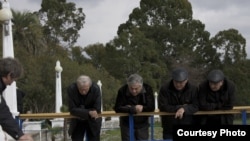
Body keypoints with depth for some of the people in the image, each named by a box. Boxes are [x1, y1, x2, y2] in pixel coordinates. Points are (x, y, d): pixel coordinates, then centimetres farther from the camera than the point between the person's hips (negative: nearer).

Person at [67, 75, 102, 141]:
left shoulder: (96, 89, -24)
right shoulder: (71, 89, -23)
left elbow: (97, 110, -23)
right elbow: (72, 109, -24)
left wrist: (80, 111, -22)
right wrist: (88, 112, -35)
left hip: (92, 122, 0)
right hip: (77, 122, 0)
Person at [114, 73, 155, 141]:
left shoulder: (148, 89, -13)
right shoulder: (122, 91, -16)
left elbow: (151, 107, -18)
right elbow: (117, 108, -20)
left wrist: (130, 108, -20)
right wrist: (134, 109, -29)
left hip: (142, 125, 1)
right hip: (127, 125, -1)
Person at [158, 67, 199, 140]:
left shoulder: (193, 88, -5)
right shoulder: (164, 88, -8)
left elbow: (196, 106, -9)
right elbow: (162, 107, -12)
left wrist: (184, 109, -26)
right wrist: (179, 108, -17)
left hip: (187, 128, 1)